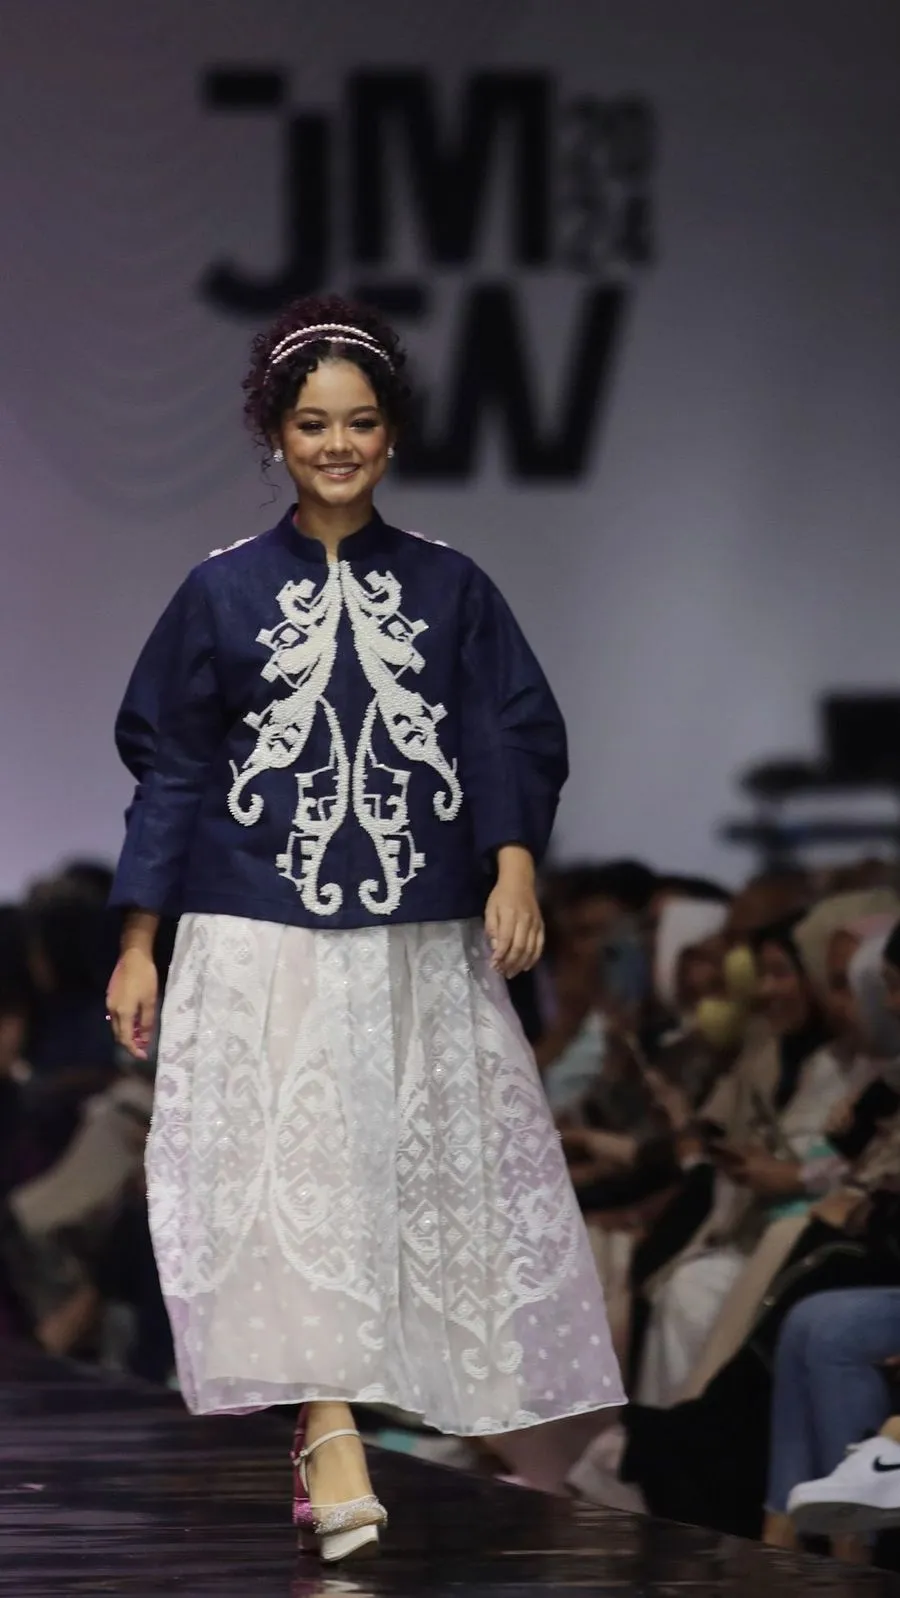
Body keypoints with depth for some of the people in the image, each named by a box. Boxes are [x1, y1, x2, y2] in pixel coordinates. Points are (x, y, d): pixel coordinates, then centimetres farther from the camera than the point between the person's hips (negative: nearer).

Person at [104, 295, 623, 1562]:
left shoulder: (449, 588, 8)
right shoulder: (223, 593, 5)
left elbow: (513, 740, 6)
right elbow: (169, 769, 7)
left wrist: (515, 864, -14)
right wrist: (138, 947, 4)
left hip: (418, 948, 2)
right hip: (263, 943, -2)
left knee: (417, 1187, 2)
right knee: (290, 1179, -14)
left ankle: (337, 1423, 12)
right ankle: (331, 1448, -20)